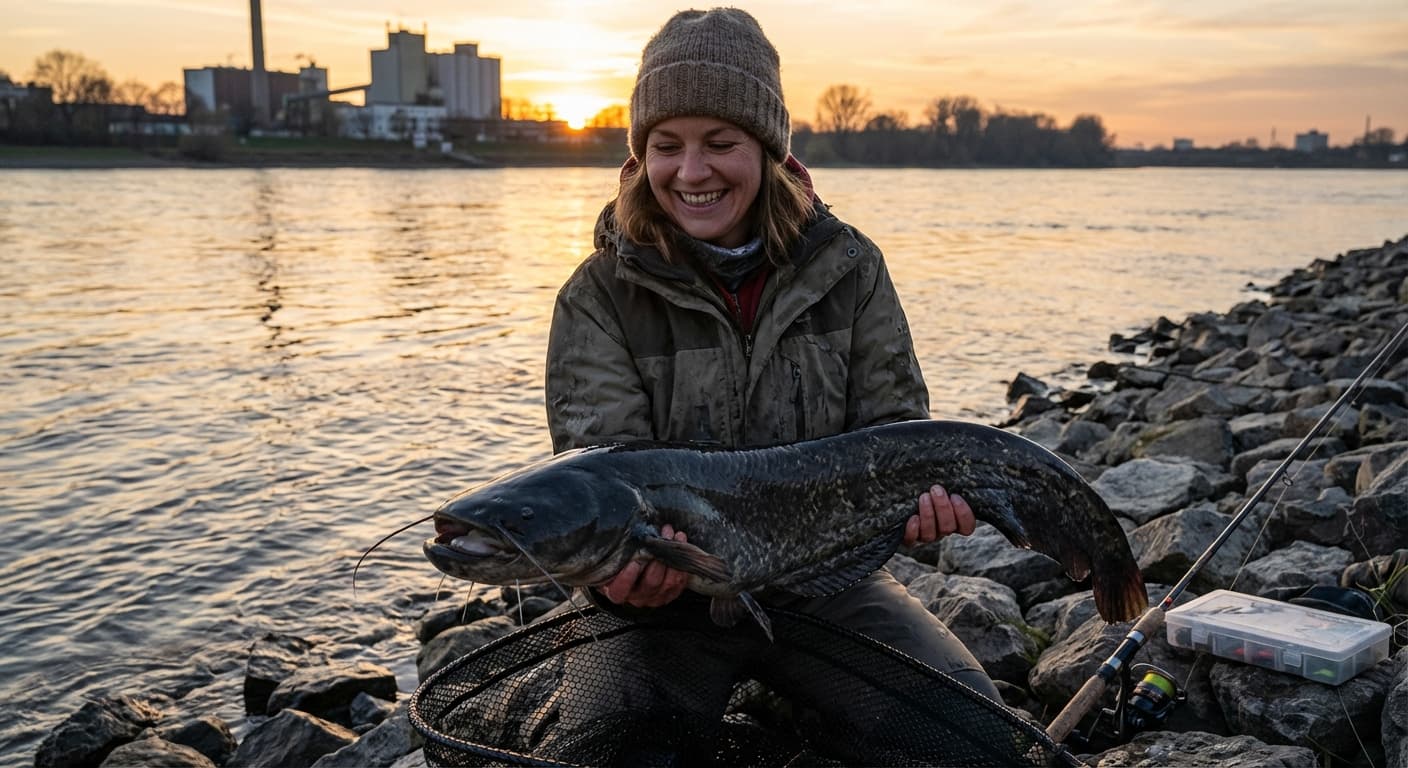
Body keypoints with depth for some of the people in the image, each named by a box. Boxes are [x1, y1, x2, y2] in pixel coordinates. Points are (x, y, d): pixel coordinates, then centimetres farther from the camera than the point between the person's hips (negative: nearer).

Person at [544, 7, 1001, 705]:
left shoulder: (848, 269, 1)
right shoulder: (599, 297, -6)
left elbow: (891, 432, 2)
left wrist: (922, 495, -23)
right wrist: (625, 562, -38)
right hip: (671, 592, -2)